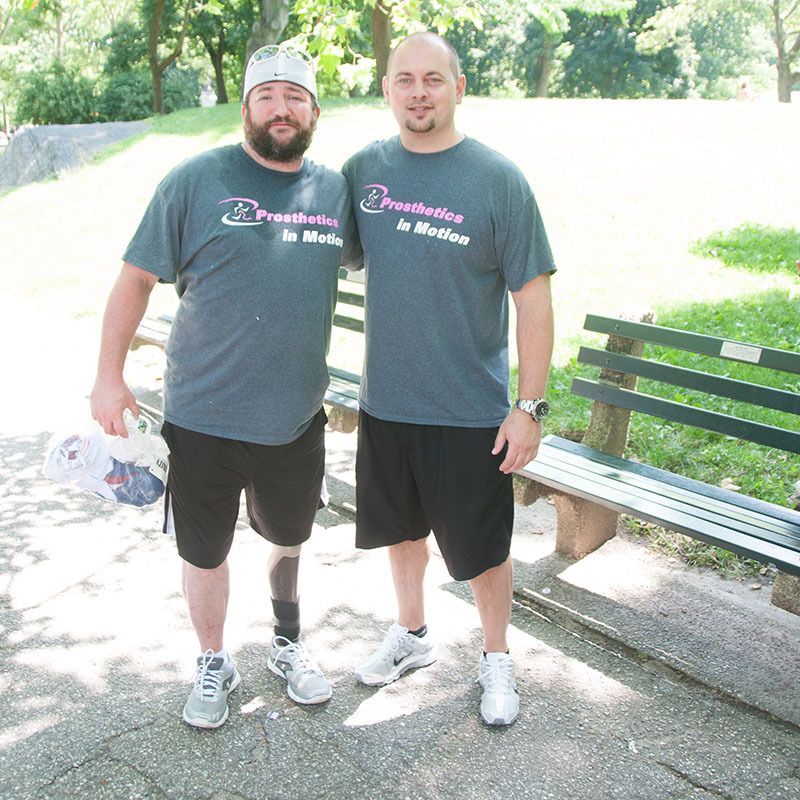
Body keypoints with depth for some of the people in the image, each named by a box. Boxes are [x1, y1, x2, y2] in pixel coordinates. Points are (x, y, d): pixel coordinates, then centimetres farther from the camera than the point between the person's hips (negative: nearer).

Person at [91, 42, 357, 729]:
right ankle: (213, 665, 39)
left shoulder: (337, 189, 3)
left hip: (297, 419, 3)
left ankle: (288, 645, 46)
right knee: (206, 553, 12)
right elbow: (137, 279, -3)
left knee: (288, 540, 21)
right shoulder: (196, 180, -7)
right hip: (203, 419, -2)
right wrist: (109, 377, -5)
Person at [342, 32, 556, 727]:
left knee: (482, 548, 9)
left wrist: (530, 407, -13)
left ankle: (497, 660, 35)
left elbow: (534, 300, -10)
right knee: (401, 527, 21)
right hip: (385, 401, 4)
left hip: (470, 411, -4)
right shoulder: (363, 169, 2)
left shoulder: (498, 179, -10)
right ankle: (412, 634, 46)